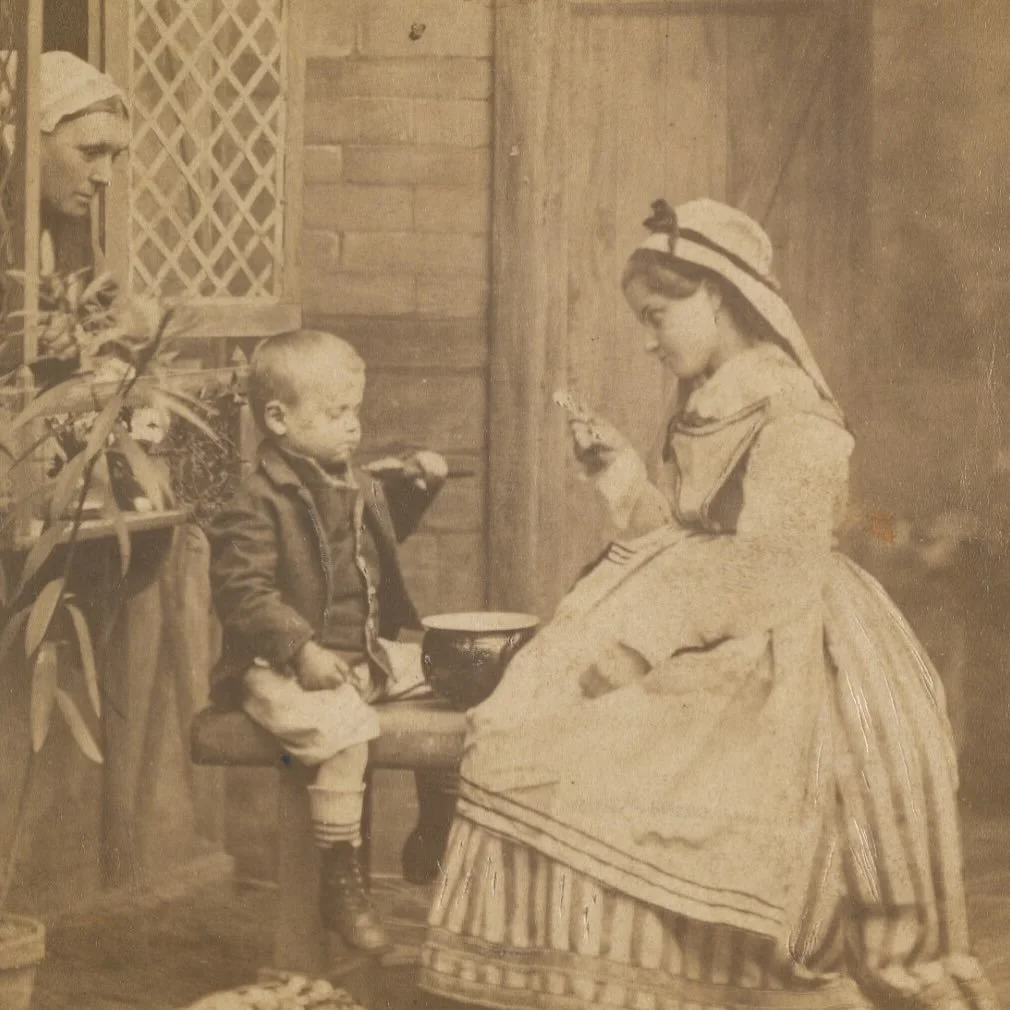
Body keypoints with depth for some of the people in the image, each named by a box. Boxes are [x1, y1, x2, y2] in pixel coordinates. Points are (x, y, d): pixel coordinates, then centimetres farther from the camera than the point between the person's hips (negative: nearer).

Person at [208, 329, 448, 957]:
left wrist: (414, 483, 18)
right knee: (344, 728, -34)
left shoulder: (356, 487, 13)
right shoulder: (257, 506, -15)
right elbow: (243, 592, -22)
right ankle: (341, 882, -23)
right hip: (284, 668, -9)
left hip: (367, 653, 9)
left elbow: (387, 522, 36)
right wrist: (302, 651, -29)